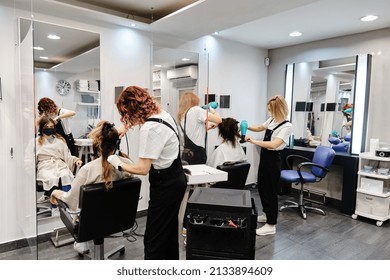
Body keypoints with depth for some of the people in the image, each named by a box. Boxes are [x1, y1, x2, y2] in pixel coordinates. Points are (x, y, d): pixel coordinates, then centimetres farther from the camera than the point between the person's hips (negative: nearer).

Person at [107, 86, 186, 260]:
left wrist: (118, 164, -9)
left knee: (154, 239, 1)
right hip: (175, 180, 10)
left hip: (164, 185, -10)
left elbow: (142, 169, -22)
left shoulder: (149, 128, -24)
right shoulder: (163, 114, 4)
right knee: (170, 231, 22)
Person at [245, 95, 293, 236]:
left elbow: (273, 144, -29)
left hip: (272, 159, -9)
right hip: (264, 157, 9)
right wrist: (247, 126, 5)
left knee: (270, 191, -1)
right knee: (261, 187, 20)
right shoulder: (271, 120, 5)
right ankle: (267, 214, 40)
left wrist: (253, 141, -27)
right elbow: (259, 128, 22)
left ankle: (271, 225, 12)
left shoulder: (287, 126, -19)